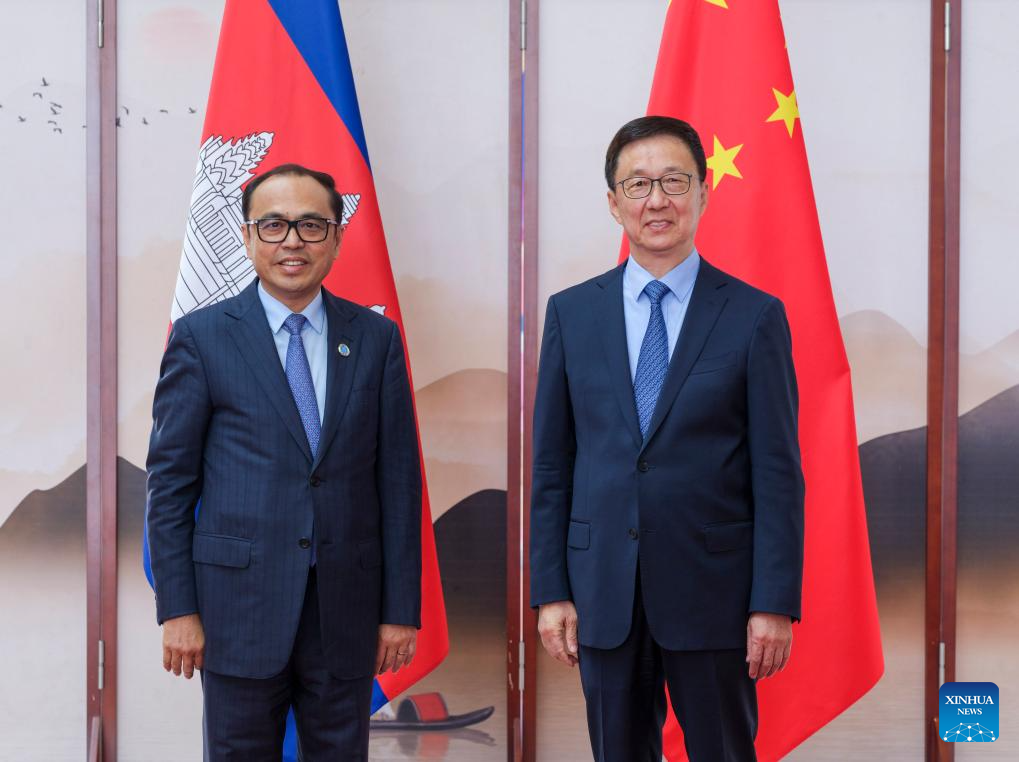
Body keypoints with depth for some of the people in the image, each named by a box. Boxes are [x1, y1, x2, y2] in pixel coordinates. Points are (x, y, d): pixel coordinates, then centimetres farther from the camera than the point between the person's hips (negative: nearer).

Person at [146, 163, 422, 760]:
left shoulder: (376, 338, 5)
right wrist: (177, 609, -5)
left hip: (348, 608, 2)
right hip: (240, 604, -2)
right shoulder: (201, 337, -1)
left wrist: (402, 609, 1)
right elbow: (171, 480, 0)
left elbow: (398, 479, 4)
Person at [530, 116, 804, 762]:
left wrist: (776, 603, -8)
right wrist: (550, 591, 2)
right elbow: (552, 465, 6)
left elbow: (778, 473, -3)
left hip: (713, 593, -2)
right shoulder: (571, 313, 6)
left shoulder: (755, 316, -1)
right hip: (603, 594, 2)